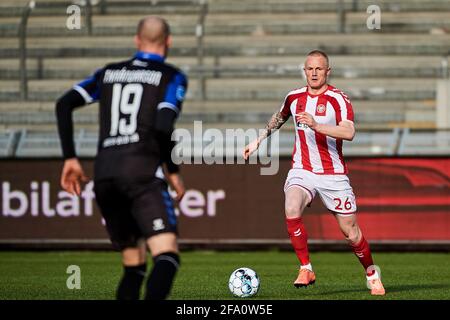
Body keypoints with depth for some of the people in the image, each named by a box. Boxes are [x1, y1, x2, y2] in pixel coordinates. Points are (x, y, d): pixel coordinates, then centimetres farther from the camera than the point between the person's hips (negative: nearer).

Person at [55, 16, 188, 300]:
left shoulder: (109, 73, 21)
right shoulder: (172, 77, 7)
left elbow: (64, 104, 10)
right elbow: (163, 126, -9)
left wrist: (70, 158, 13)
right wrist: (173, 171, 4)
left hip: (104, 174, 6)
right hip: (142, 172, -5)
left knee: (133, 265, 16)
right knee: (167, 255, -17)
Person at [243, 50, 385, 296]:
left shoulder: (338, 99, -11)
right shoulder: (294, 97, 5)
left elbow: (349, 132, -28)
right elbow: (279, 118, 28)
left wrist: (316, 125, -38)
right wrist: (258, 140, 28)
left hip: (333, 174, -3)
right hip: (302, 171, 3)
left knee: (350, 232, 0)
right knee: (291, 211, -27)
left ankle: (371, 273, 26)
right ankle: (306, 269, -14)